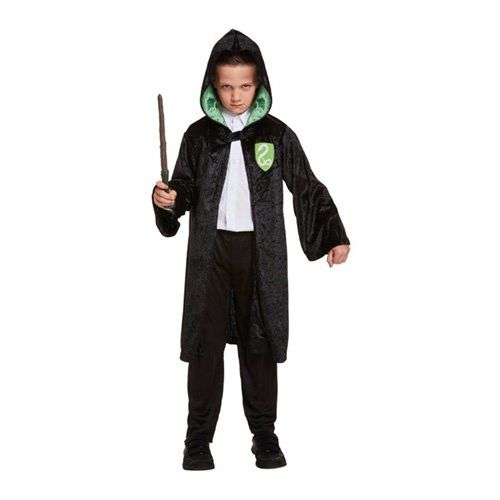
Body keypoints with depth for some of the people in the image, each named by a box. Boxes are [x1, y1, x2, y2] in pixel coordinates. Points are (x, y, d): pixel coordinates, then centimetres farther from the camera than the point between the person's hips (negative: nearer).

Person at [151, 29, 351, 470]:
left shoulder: (278, 135, 2)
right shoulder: (199, 135, 4)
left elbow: (308, 189, 5)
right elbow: (186, 188, 9)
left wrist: (335, 236, 0)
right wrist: (169, 200, -14)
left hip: (261, 250, 0)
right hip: (210, 248, 1)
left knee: (259, 342, 5)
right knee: (206, 342, 2)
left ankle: (265, 435, 16)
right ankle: (198, 438, 11)